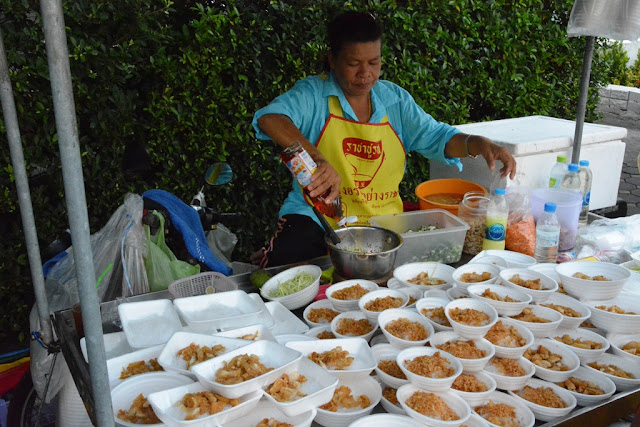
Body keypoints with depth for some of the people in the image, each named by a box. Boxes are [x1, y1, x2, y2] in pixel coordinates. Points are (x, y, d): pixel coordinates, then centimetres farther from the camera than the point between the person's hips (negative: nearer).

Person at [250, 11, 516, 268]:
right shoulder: (312, 94, -4)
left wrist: (479, 144, -11)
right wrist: (320, 160, -38)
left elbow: (436, 137, 10)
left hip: (384, 220, 5)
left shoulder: (394, 99, 10)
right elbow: (269, 118, -23)